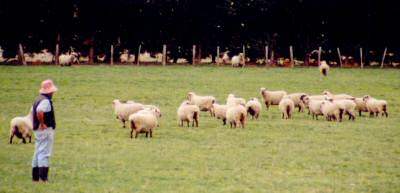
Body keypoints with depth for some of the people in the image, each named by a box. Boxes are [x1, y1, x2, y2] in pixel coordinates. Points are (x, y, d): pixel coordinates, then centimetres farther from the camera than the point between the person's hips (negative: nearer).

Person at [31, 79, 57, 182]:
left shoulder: (38, 99, 14)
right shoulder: (46, 101, -17)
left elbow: (33, 111, 24)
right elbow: (39, 112, -33)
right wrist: (42, 124, -23)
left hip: (37, 130, 10)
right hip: (46, 130, -10)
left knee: (38, 152, 13)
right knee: (45, 152, -11)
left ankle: (35, 176, 17)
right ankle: (43, 176, -16)